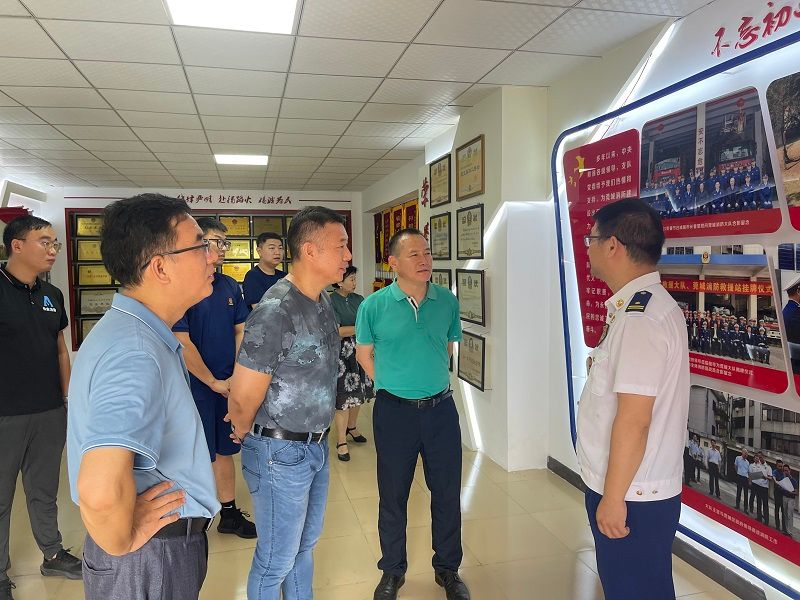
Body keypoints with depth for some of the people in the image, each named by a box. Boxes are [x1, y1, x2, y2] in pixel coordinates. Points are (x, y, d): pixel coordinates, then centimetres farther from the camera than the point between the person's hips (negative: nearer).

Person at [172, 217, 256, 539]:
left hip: (228, 385, 6)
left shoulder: (230, 286, 6)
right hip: (195, 387, -6)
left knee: (224, 450, 17)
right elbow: (182, 343, -16)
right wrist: (214, 383, -11)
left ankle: (229, 513, 31)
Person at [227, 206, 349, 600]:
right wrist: (246, 434, 0)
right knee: (277, 560, 12)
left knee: (305, 545, 24)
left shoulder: (323, 300, 1)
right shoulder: (275, 310, -25)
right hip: (280, 453, -7)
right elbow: (242, 400, -19)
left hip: (316, 445, 7)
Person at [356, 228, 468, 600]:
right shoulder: (374, 305, -9)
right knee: (393, 495, 12)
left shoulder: (447, 301, -2)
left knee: (447, 492, 12)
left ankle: (447, 569, 34)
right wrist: (392, 385, 4)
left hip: (441, 408, 2)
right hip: (394, 412, -2)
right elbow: (364, 353, 5)